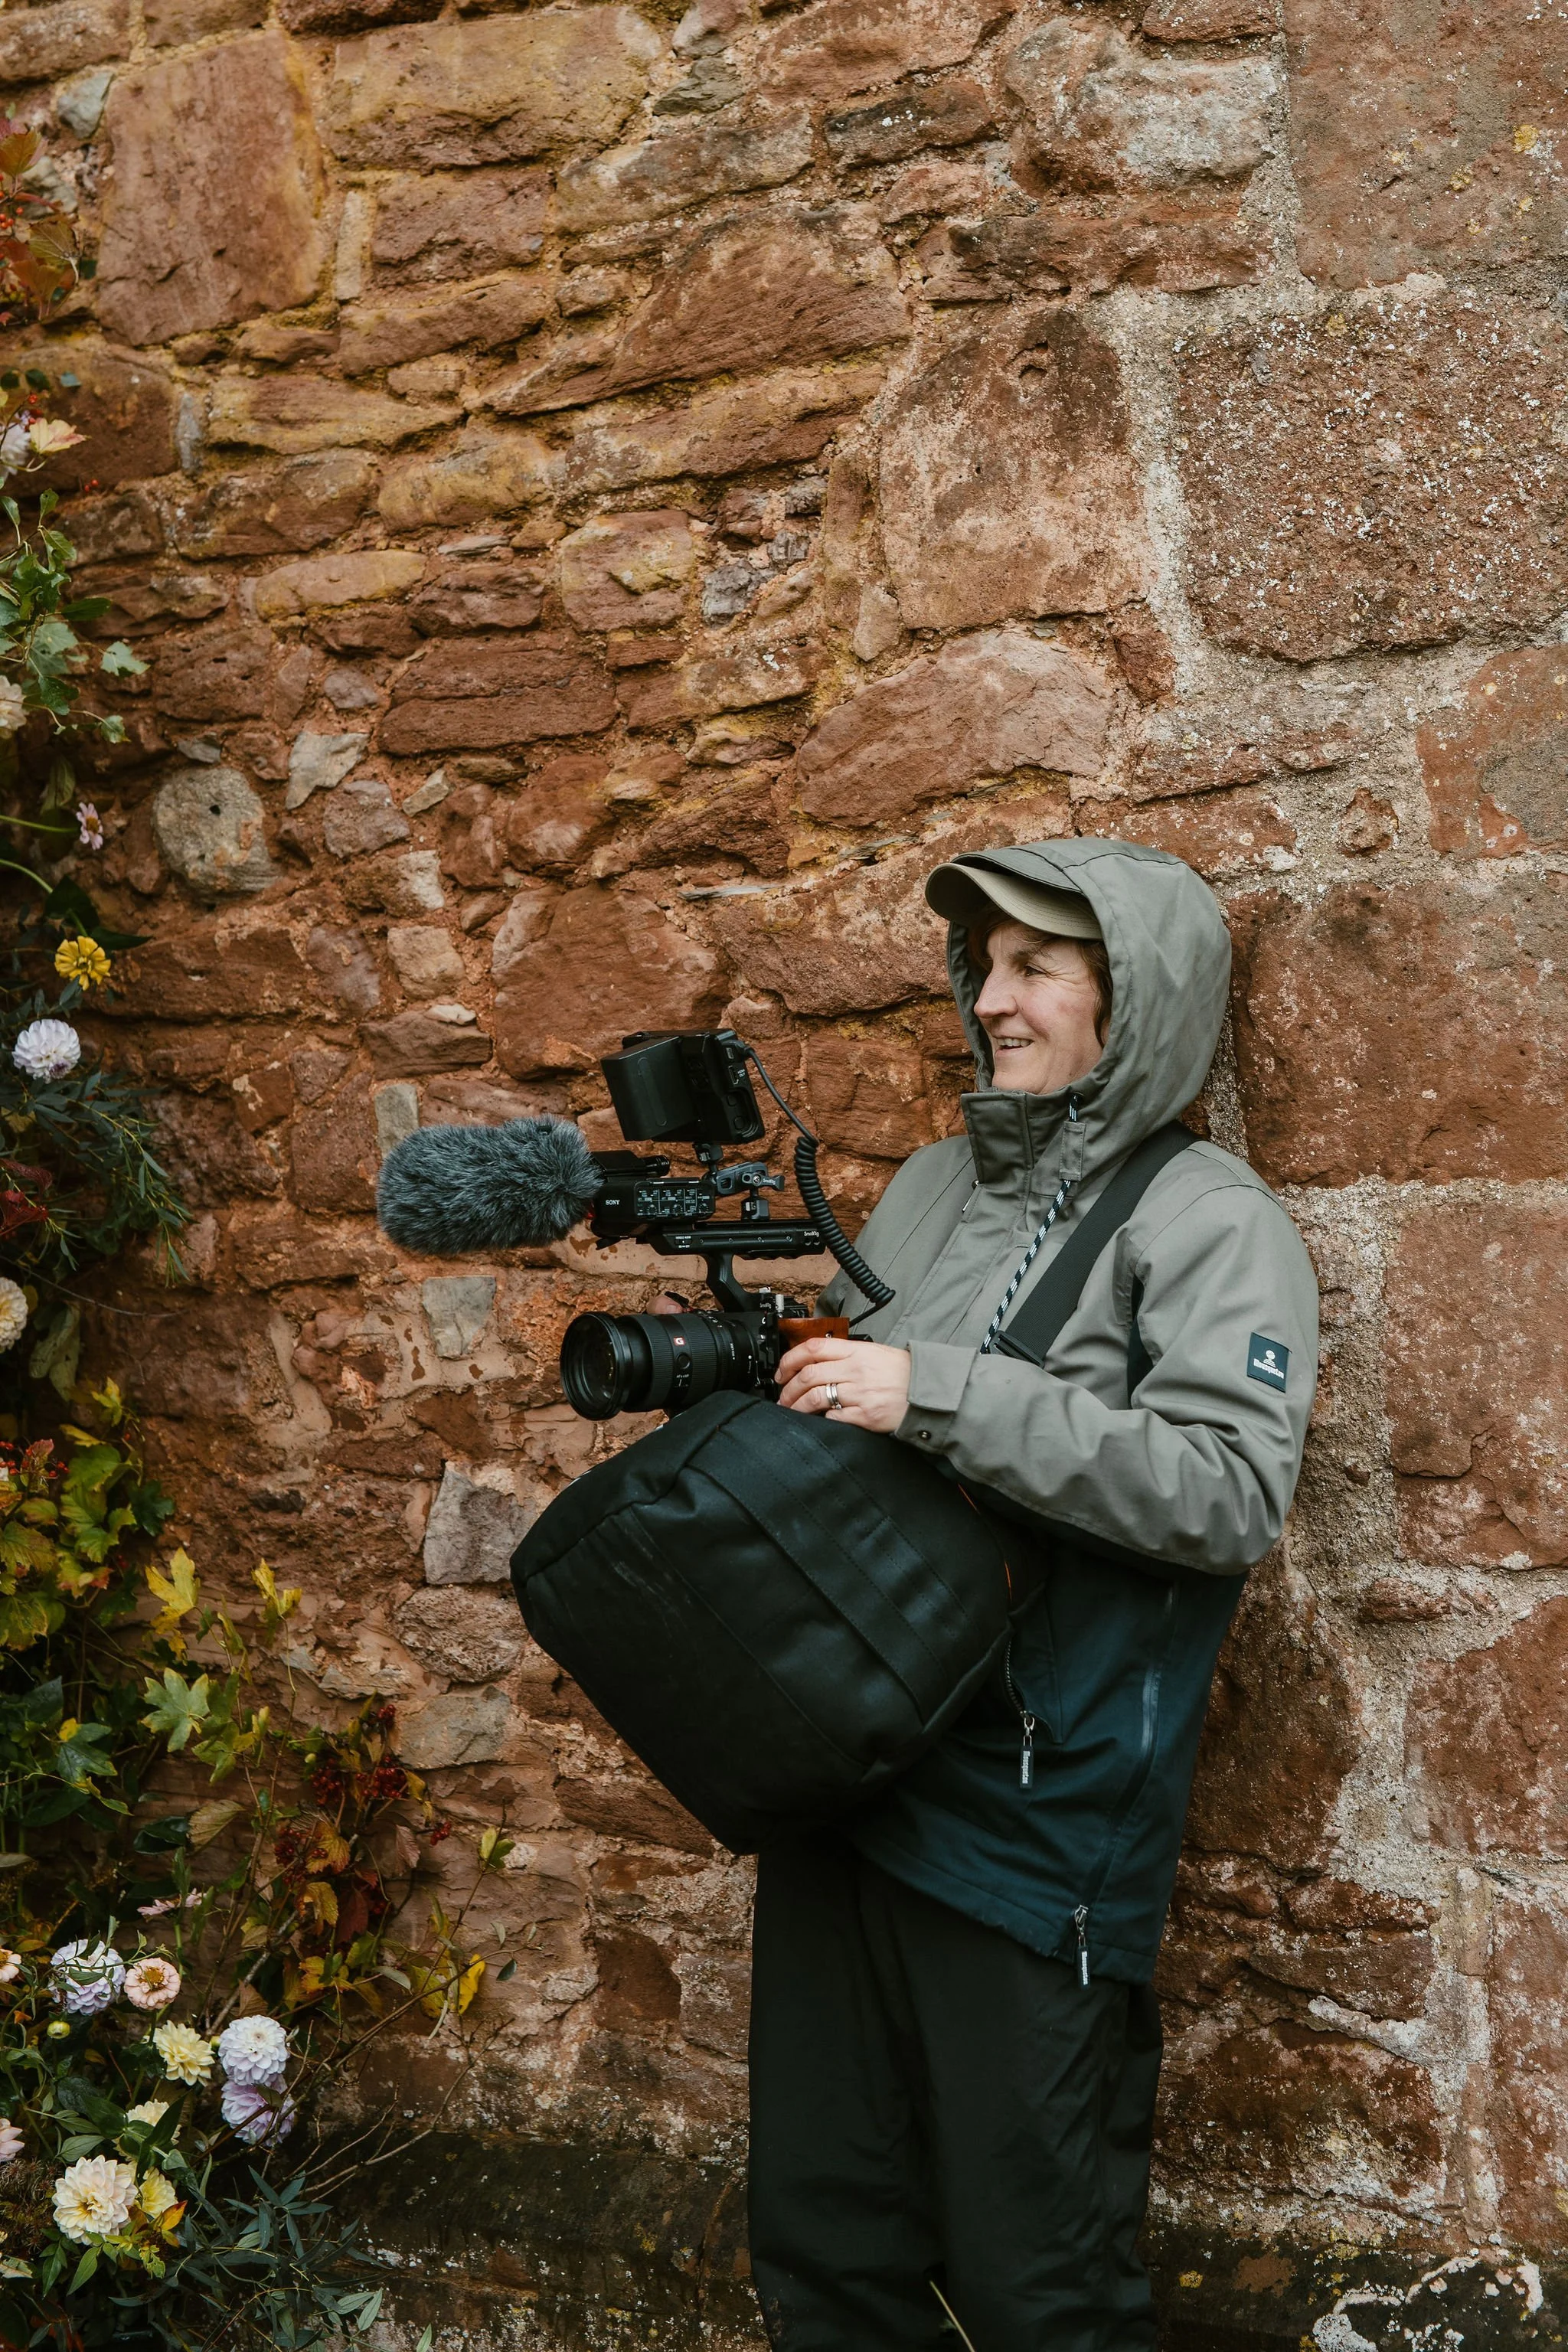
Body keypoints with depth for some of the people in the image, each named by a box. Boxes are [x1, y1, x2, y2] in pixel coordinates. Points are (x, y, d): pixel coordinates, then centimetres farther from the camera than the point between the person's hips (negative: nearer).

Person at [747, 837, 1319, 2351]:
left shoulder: (1207, 1220, -8)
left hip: (1031, 1826, -6)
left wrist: (939, 1397, -23)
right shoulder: (933, 1186, 14)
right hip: (839, 1780, 7)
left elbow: (1232, 1491, -21)